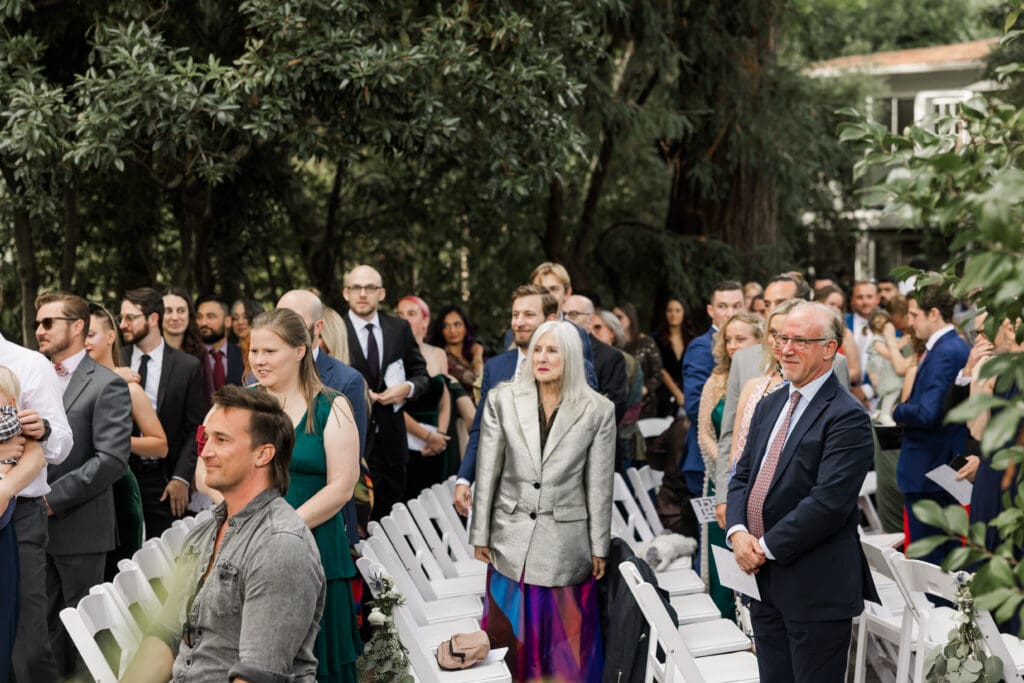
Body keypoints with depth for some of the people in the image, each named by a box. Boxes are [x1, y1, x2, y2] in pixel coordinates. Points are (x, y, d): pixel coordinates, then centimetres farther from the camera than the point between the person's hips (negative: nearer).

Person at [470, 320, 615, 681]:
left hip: (566, 540, -1)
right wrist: (480, 535, 2)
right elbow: (487, 473, 1)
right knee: (512, 633, 10)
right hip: (513, 537, 1)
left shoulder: (598, 410, -5)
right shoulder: (502, 400, -3)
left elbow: (599, 485, -1)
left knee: (565, 637, 7)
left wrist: (599, 546, 2)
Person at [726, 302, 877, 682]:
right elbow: (742, 476, 13)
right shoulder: (770, 407, 13)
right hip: (764, 579, 8)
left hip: (816, 587, -8)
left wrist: (766, 547, -16)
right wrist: (738, 532, -6)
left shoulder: (847, 417, -14)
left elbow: (829, 501, -21)